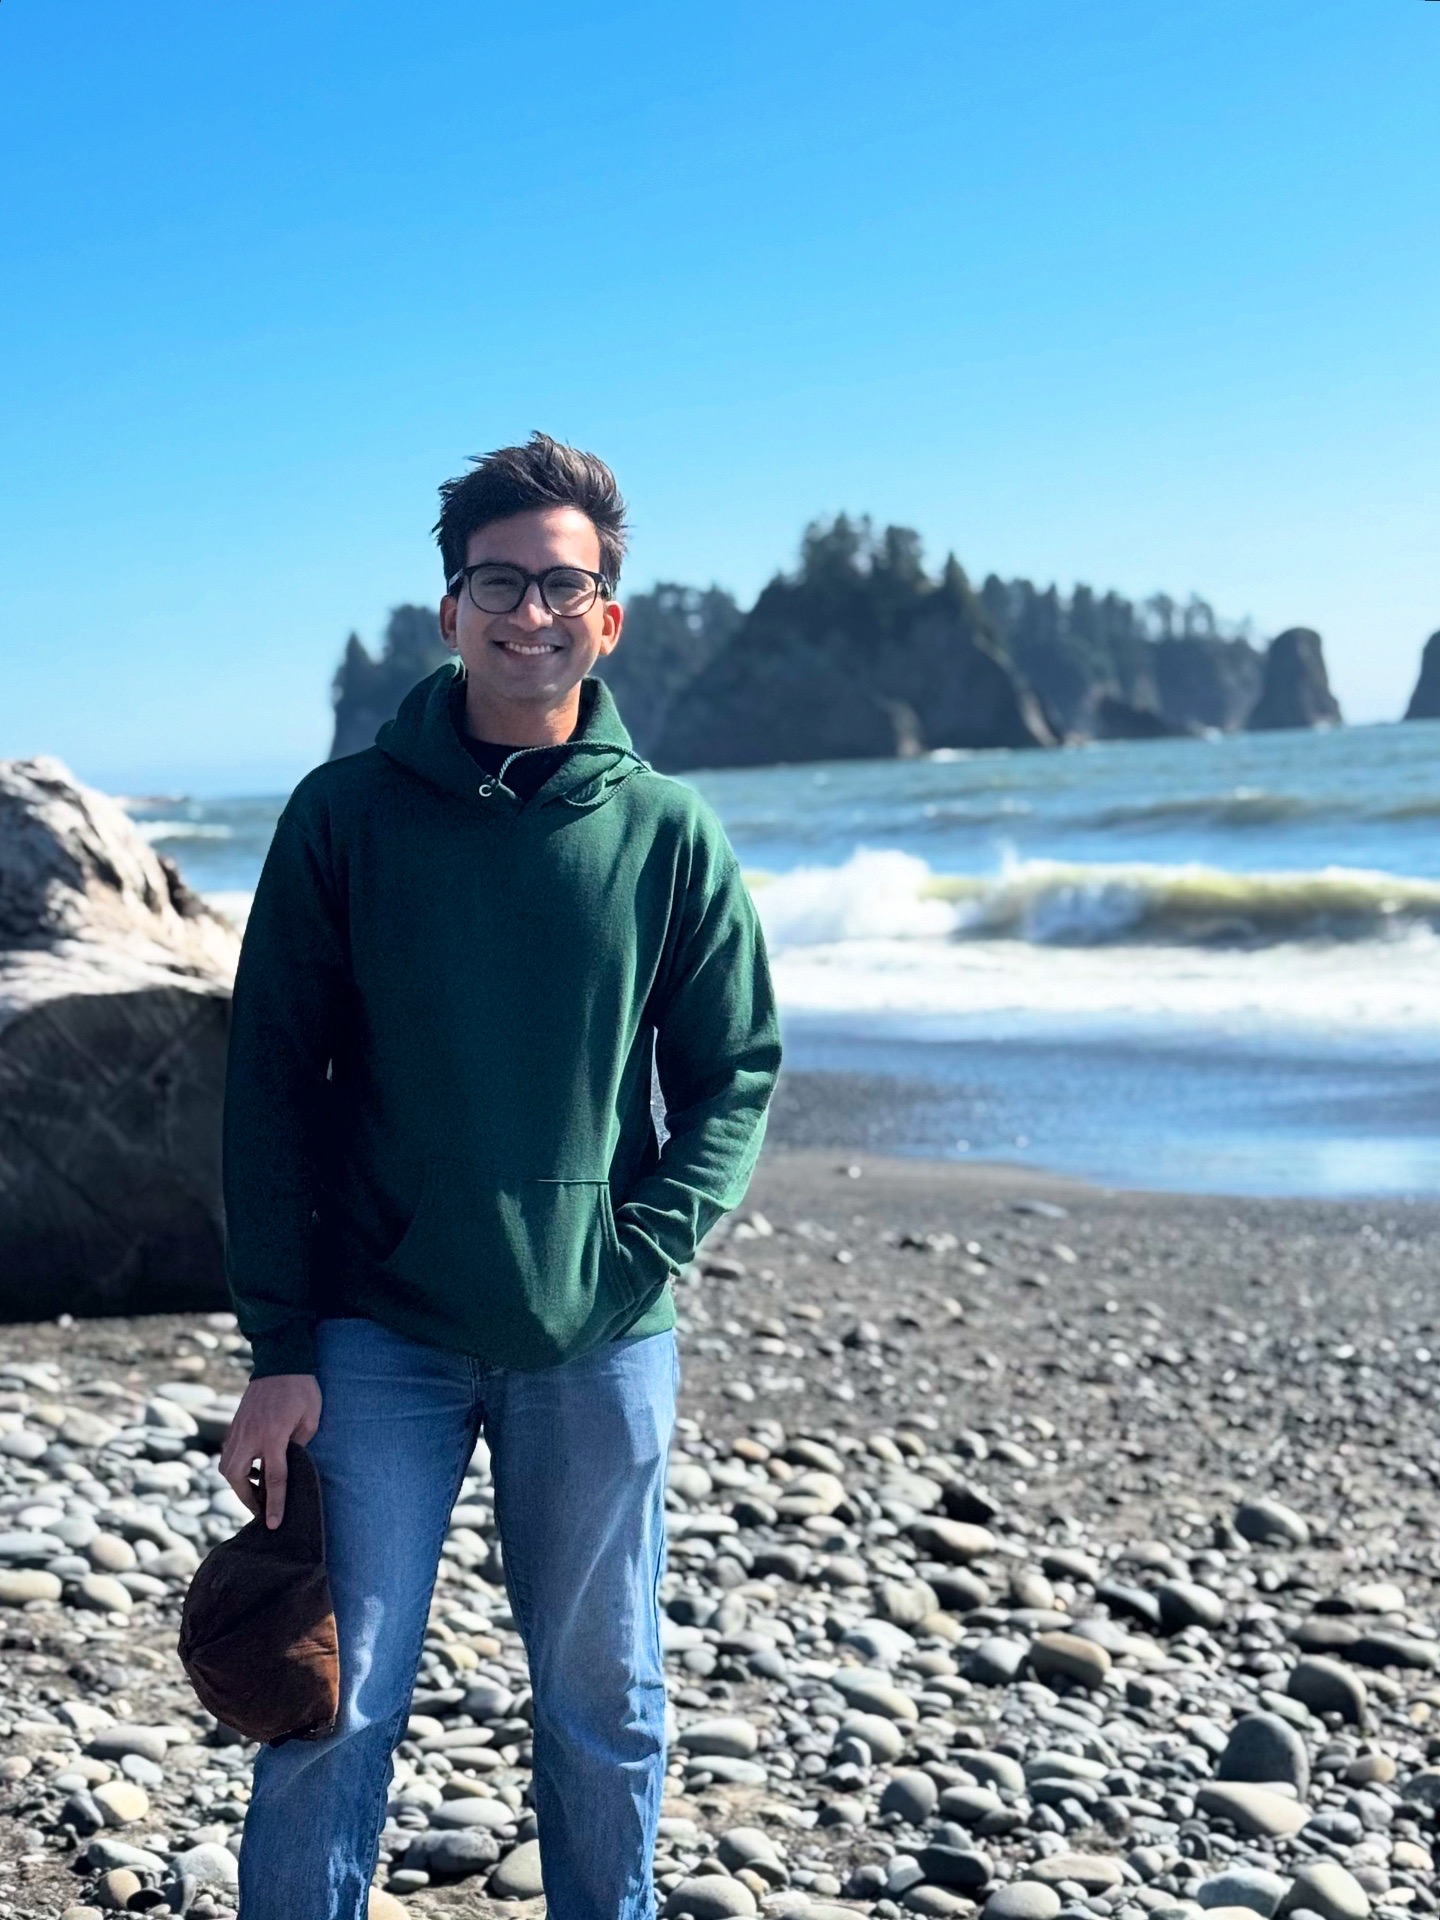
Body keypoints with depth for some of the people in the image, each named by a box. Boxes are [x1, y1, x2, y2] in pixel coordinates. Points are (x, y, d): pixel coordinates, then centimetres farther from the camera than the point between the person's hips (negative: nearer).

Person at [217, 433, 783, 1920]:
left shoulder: (666, 833, 1)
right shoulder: (345, 815, -2)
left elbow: (736, 1072, 5)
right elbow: (270, 1088, -2)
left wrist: (644, 1253, -11)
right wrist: (278, 1351, -7)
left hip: (602, 1347, 1)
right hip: (380, 1335, -1)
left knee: (604, 1712, 12)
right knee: (334, 1706, 0)